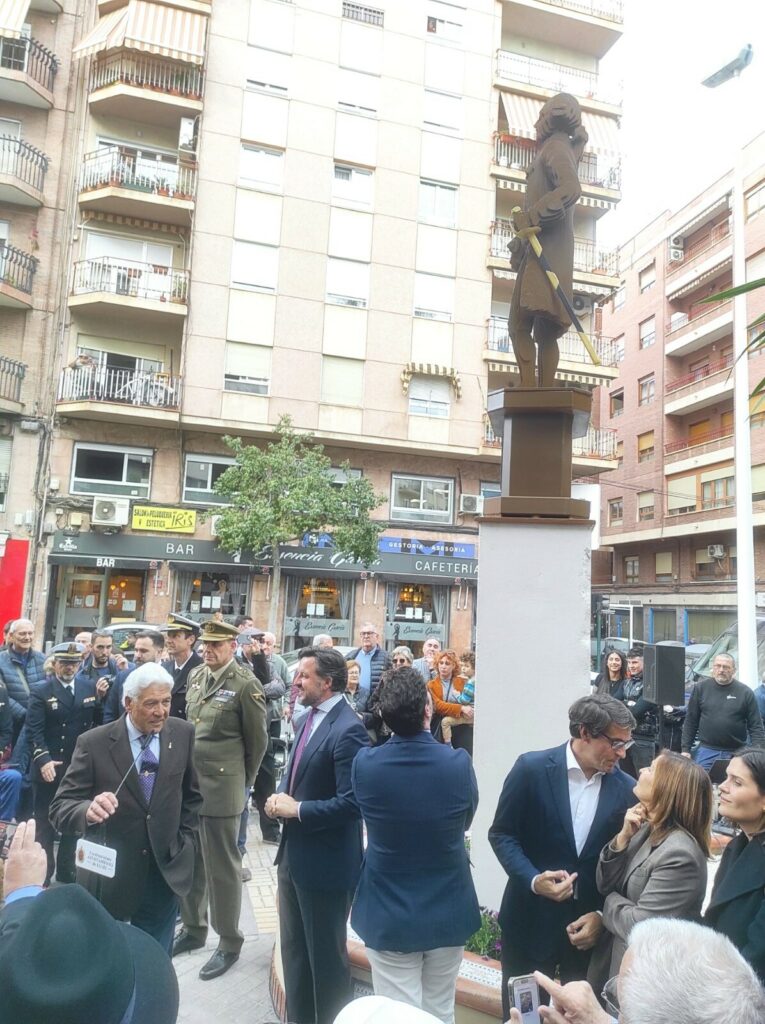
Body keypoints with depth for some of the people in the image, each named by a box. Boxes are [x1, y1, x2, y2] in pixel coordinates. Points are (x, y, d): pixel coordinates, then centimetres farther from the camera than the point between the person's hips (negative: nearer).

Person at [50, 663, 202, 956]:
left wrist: (185, 841, 3)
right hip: (109, 878, -1)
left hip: (165, 873, 2)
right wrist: (88, 810, -35)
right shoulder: (93, 743, -14)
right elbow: (59, 808, -15)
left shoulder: (183, 734, -6)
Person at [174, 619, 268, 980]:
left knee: (222, 866, 5)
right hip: (187, 783, 7)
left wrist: (243, 783, 3)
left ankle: (229, 942, 22)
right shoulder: (196, 676, 7)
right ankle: (193, 928, 38)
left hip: (222, 789, -7)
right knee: (189, 860, 19)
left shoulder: (246, 684, -14)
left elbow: (257, 741, -5)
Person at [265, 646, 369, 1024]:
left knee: (325, 955, 10)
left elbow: (350, 803, -26)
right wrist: (280, 796, -4)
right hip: (294, 854, 9)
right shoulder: (309, 718, 6)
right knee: (294, 948, 23)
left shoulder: (347, 729, -24)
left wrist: (296, 809, -20)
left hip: (325, 862, -9)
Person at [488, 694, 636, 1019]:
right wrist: (533, 880, -22)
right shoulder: (532, 768, -14)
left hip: (591, 923, 3)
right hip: (532, 919, -2)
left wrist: (603, 914, -5)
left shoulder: (626, 788, -4)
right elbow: (502, 834, -8)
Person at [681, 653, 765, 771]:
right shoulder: (701, 688, 2)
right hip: (706, 751, 1)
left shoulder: (745, 692, -1)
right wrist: (686, 749, 2)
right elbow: (691, 721, 6)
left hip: (736, 752, 0)